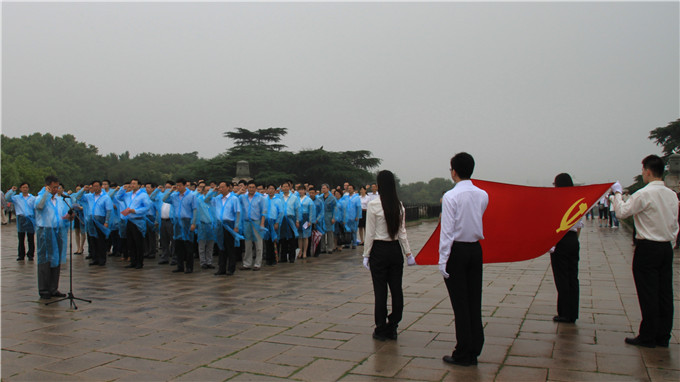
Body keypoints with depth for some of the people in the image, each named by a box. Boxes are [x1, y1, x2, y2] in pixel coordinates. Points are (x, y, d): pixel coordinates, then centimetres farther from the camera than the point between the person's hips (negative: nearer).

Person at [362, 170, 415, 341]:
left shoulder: (374, 205, -12)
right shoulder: (399, 205, 2)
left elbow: (370, 234, -9)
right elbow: (402, 232, 5)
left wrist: (366, 255, -3)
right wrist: (408, 253, 10)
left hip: (379, 250, -4)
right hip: (396, 250, 4)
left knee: (380, 290, 3)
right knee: (396, 289, 9)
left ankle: (381, 329, 11)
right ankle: (393, 327, 18)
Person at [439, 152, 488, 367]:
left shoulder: (451, 197, -13)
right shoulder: (483, 195, 4)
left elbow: (447, 231, -15)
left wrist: (443, 260, -11)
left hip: (457, 250, -5)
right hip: (476, 249, 6)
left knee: (460, 303, 1)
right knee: (474, 301, 11)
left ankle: (463, 354, 8)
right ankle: (474, 351, 19)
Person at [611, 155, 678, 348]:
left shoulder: (644, 194, -16)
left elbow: (621, 212, -12)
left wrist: (617, 192, 1)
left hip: (647, 248, -7)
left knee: (648, 293, -1)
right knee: (664, 292, 10)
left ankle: (648, 337, 6)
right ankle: (663, 336, 19)